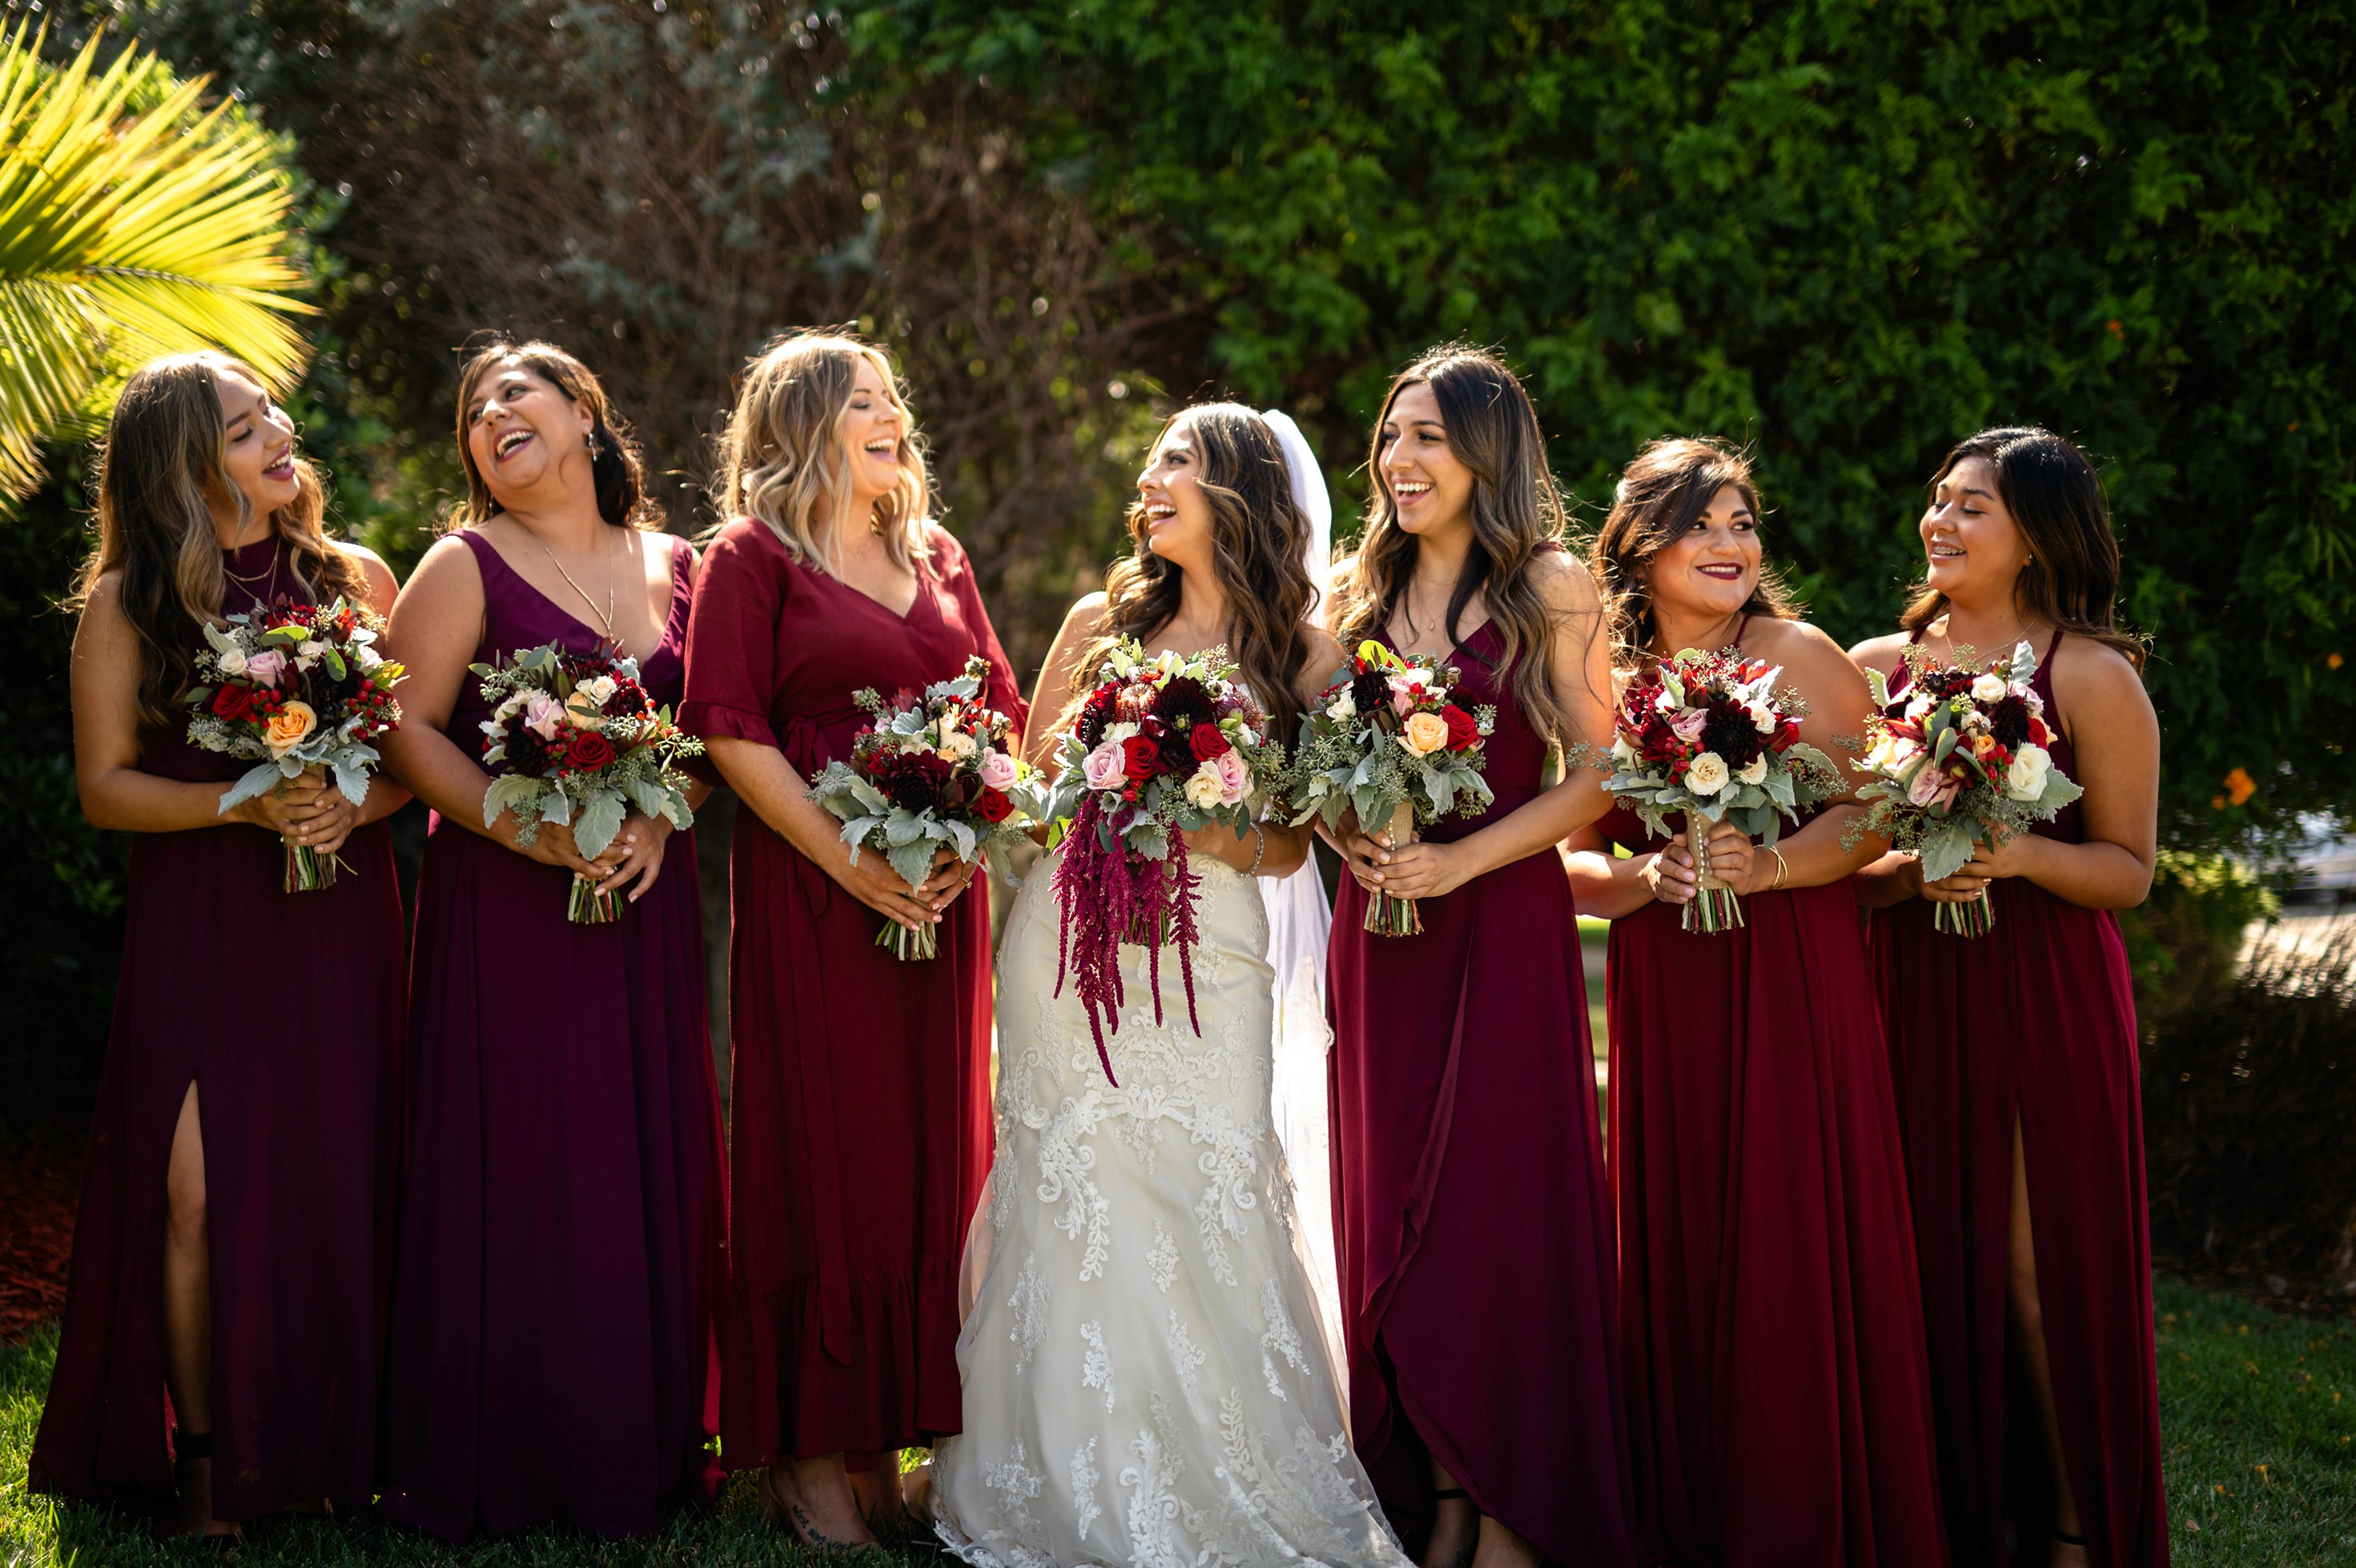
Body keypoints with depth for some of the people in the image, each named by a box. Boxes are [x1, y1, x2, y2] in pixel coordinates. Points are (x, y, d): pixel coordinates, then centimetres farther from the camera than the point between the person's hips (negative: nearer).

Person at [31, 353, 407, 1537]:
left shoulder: (355, 580, 8)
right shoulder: (125, 605, 2)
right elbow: (104, 785, 0)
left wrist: (352, 803, -12)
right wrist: (246, 804, -14)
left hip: (339, 925, 2)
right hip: (196, 937, -2)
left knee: (339, 1184, 0)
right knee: (199, 1193, -7)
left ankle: (344, 1449, 12)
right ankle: (202, 1469, 6)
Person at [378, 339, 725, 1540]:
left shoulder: (673, 565, 13)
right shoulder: (466, 566, 2)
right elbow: (410, 729, -4)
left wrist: (662, 821, -8)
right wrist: (530, 831, -16)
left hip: (647, 900, 3)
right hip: (504, 900, -3)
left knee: (650, 1159, 4)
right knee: (518, 1163, -4)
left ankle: (647, 1445, 15)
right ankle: (500, 1463, 7)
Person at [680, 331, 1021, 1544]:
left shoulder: (938, 559, 17)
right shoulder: (753, 557, -1)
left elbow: (1002, 713, 15)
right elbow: (729, 729, -9)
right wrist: (850, 862, -15)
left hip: (942, 896, 6)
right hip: (811, 895, -5)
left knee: (927, 1146, 6)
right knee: (820, 1147, -3)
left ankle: (892, 1425, 16)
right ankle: (807, 1448, 6)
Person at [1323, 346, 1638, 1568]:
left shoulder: (1550, 586, -3)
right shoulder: (1360, 590, 12)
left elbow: (1598, 776, -7)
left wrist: (1460, 860, -16)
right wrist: (1354, 842, -4)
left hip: (1505, 924, -5)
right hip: (1380, 924, 5)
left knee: (1499, 1205, -4)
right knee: (1391, 1207, 6)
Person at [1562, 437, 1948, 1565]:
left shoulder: (1802, 658, -1)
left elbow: (1869, 814, -5)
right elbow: (1574, 863, 8)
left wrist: (1769, 866, -20)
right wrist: (1644, 879, -11)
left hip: (1795, 989, -3)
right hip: (1663, 1005, 3)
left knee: (1794, 1248, -4)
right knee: (1676, 1250, 3)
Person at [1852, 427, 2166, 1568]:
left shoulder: (2092, 677, -3)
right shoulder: (1876, 668, 8)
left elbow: (2129, 871, -3)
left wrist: (2020, 854, -20)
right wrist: (1911, 875, -12)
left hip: (2045, 1002, -3)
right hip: (1911, 998, 4)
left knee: (2039, 1270, -2)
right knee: (1929, 1262, 5)